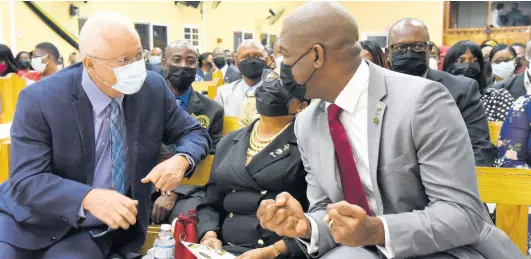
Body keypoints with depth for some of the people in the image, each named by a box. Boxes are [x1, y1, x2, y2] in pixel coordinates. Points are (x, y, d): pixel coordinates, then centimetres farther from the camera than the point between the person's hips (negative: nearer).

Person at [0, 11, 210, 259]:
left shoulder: (153, 88, -7)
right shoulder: (39, 100, -15)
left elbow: (194, 133, 4)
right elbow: (26, 180, -19)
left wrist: (181, 160, -20)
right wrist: (88, 197, -37)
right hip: (32, 219, -1)